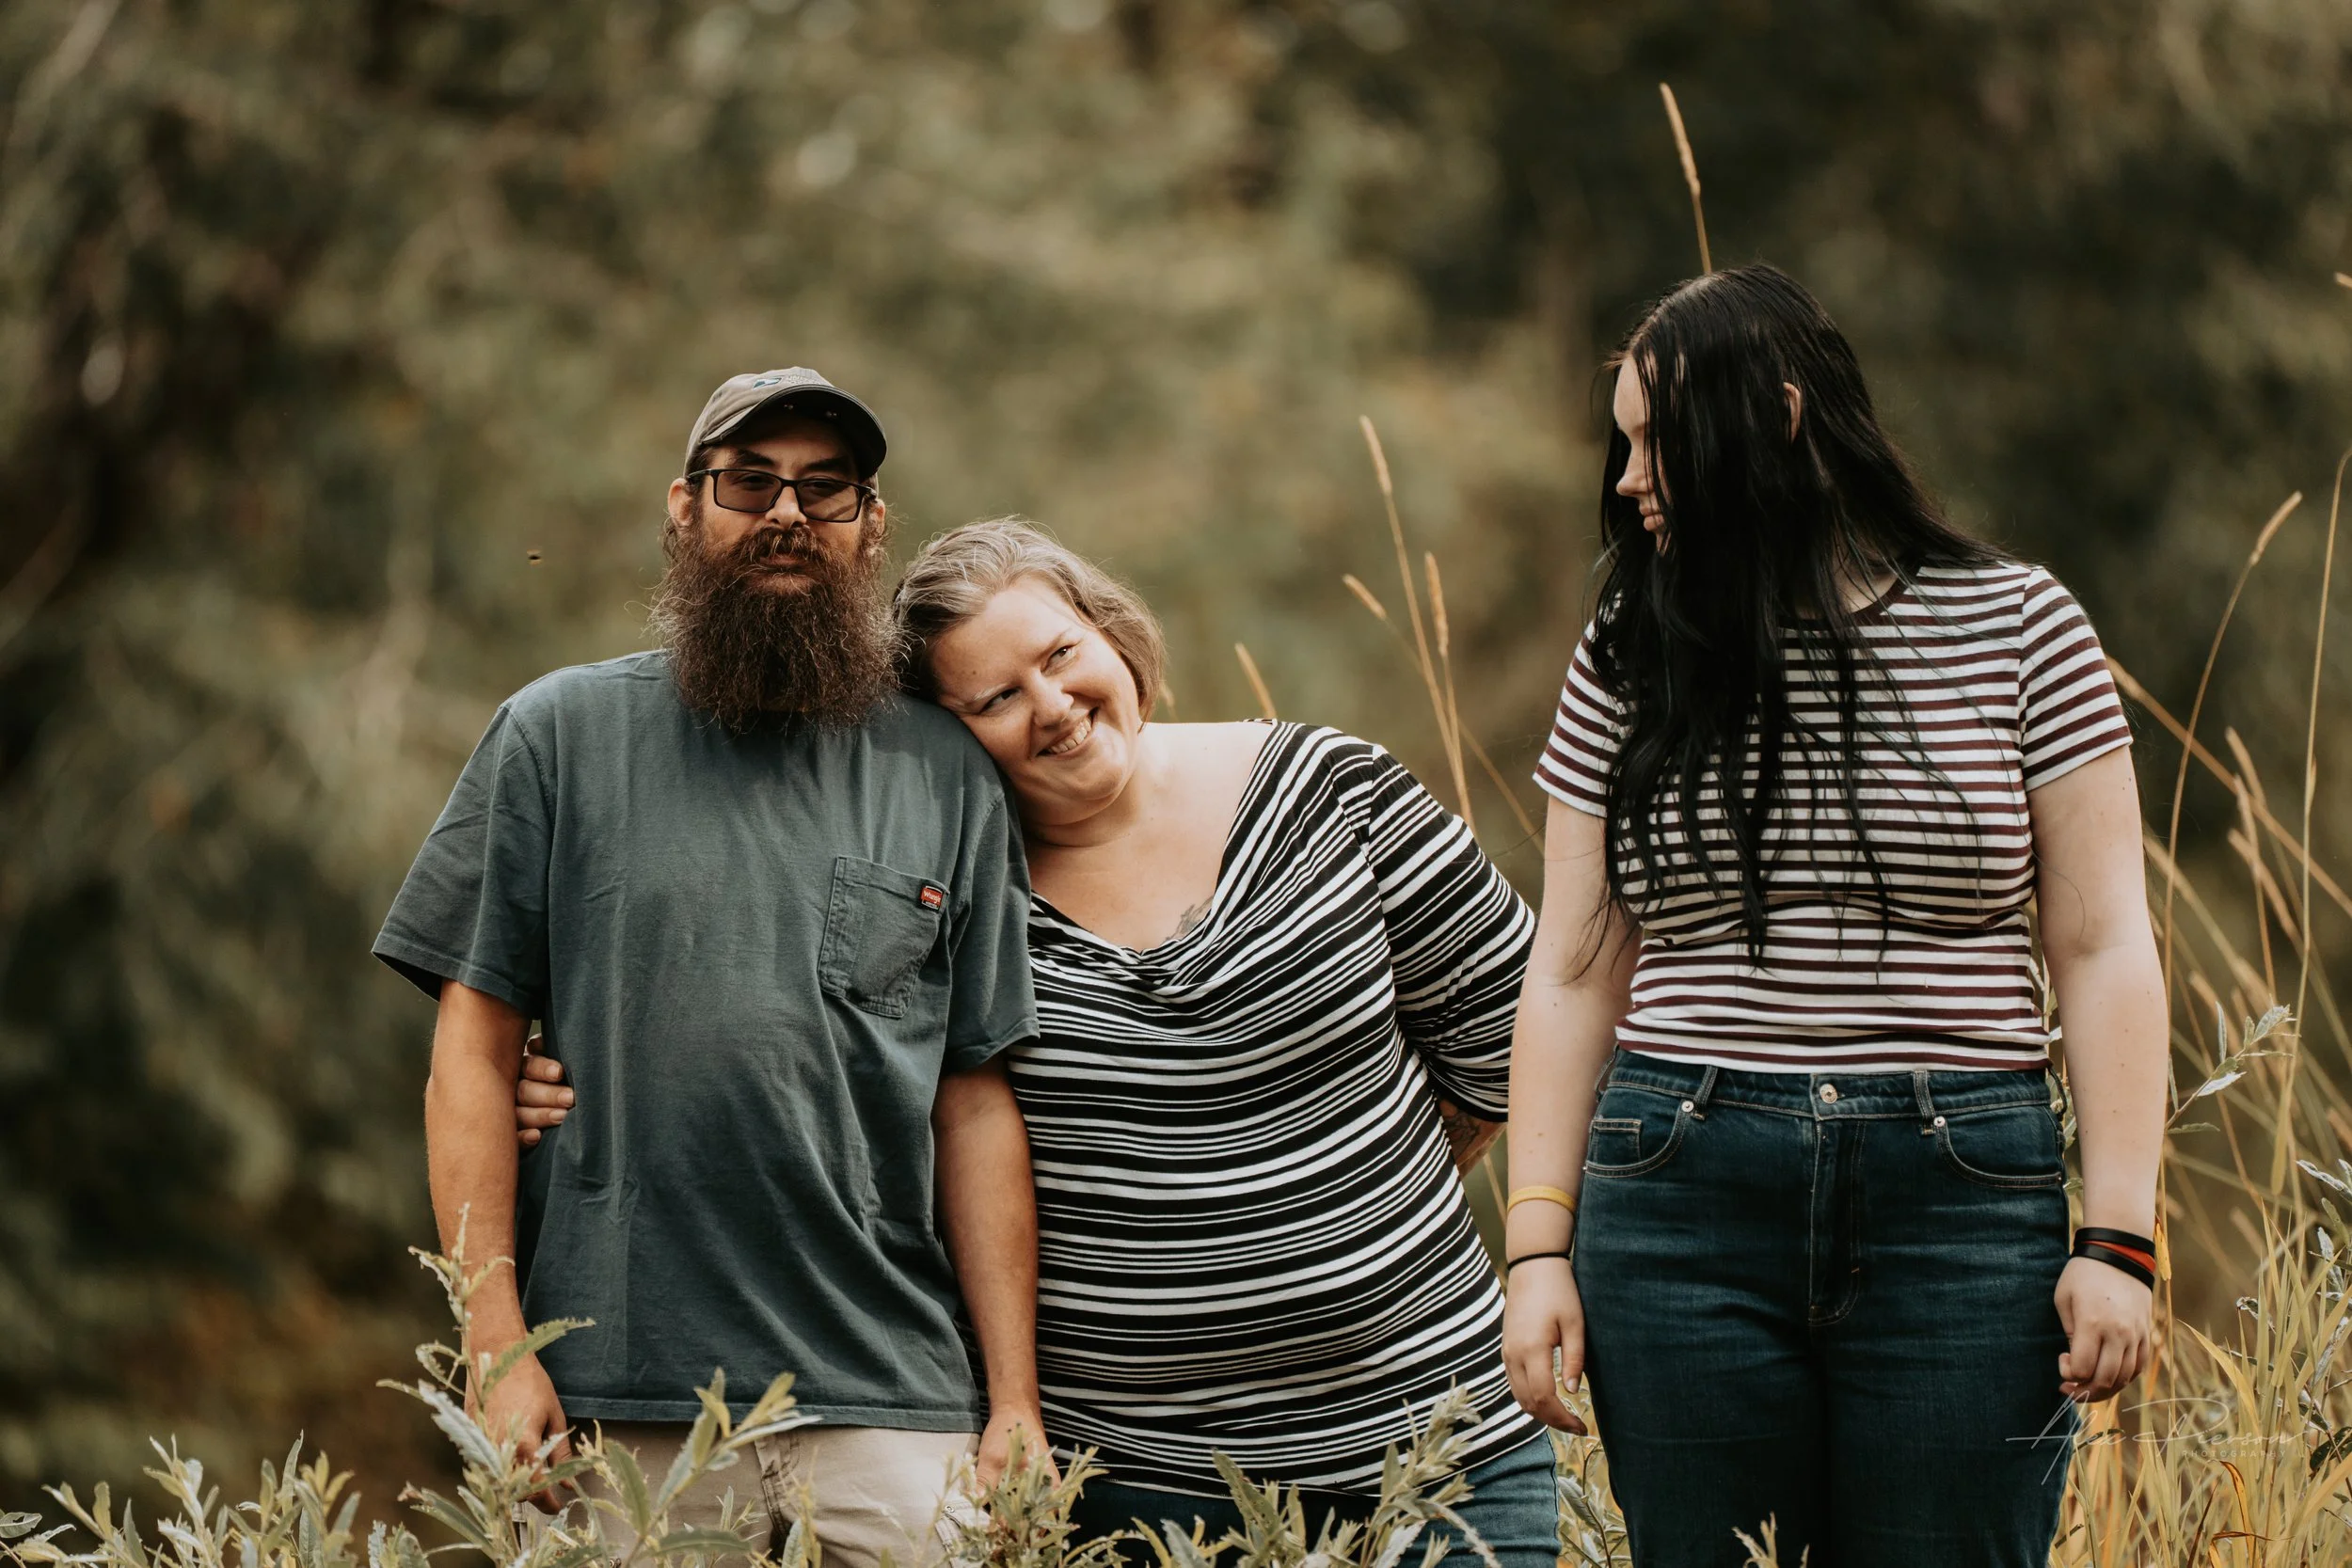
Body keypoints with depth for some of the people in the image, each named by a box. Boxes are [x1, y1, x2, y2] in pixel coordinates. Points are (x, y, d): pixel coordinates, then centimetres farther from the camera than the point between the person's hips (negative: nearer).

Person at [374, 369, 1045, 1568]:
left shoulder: (944, 778, 11)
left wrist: (1017, 1403, 4)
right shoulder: (561, 734, 7)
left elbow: (975, 1104, 10)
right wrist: (498, 1345, -5)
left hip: (890, 1404, 1)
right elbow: (475, 1051, 4)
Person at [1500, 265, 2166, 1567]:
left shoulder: (2016, 629, 3)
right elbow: (1572, 981, 10)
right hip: (1682, 1210, 2)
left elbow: (2102, 952, 1)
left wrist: (2118, 1237, -6)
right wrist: (1538, 1249, 2)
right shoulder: (1631, 661, 9)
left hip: (1962, 1208, -2)